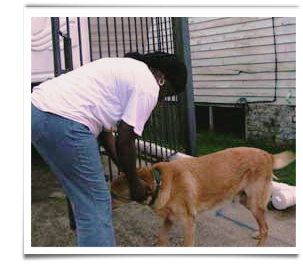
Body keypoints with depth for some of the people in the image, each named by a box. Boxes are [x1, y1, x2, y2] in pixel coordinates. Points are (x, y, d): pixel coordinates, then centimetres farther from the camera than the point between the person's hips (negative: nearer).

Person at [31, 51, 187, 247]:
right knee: (95, 207, -1)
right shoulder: (149, 86, -3)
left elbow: (105, 130, 24)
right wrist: (135, 185, 9)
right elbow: (125, 142, -6)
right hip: (64, 121, -10)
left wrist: (126, 171, 26)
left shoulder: (126, 68, 25)